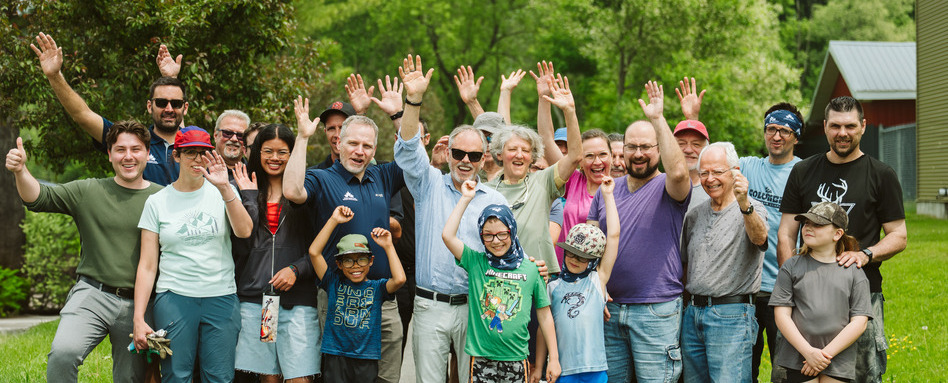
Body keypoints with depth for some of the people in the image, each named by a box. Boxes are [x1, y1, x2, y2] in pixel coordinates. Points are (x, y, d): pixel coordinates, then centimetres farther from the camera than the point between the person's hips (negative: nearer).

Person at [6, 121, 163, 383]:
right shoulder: (89, 192, 5)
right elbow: (39, 198, -2)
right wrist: (20, 172, -20)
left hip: (139, 305, 1)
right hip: (93, 293, -1)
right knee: (63, 352, -27)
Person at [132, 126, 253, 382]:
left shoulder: (223, 193, 7)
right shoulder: (157, 202, 6)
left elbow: (244, 231, -12)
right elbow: (147, 266, 5)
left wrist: (224, 188, -21)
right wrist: (138, 318, -2)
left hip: (222, 298, 1)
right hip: (174, 298, 0)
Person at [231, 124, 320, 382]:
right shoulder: (247, 190, 12)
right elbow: (241, 242, -2)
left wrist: (296, 269, -10)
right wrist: (248, 197, -4)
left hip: (297, 300, -2)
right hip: (254, 299, 2)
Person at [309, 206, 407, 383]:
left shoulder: (376, 287, 5)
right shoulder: (334, 283, 6)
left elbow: (399, 279, -15)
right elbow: (314, 252, -3)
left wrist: (388, 246, -8)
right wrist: (333, 221, -5)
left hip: (366, 358, 0)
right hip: (336, 356, 0)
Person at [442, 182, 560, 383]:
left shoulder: (531, 270, 4)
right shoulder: (475, 262, 3)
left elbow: (544, 315, 8)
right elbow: (448, 235, -9)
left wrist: (554, 358, 6)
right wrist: (466, 199, -3)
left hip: (516, 359, 0)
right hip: (481, 359, 0)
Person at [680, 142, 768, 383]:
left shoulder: (752, 210, -5)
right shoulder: (694, 216, 14)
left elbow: (759, 238, -28)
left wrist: (744, 204, -46)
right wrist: (690, 302, 15)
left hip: (731, 317, -6)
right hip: (692, 314, 7)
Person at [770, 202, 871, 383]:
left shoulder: (854, 272, 5)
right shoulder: (791, 267, 7)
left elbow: (859, 322, 0)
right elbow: (781, 315, 1)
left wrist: (826, 354, -9)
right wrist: (809, 352, -10)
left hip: (839, 363, 0)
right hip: (798, 360, 0)